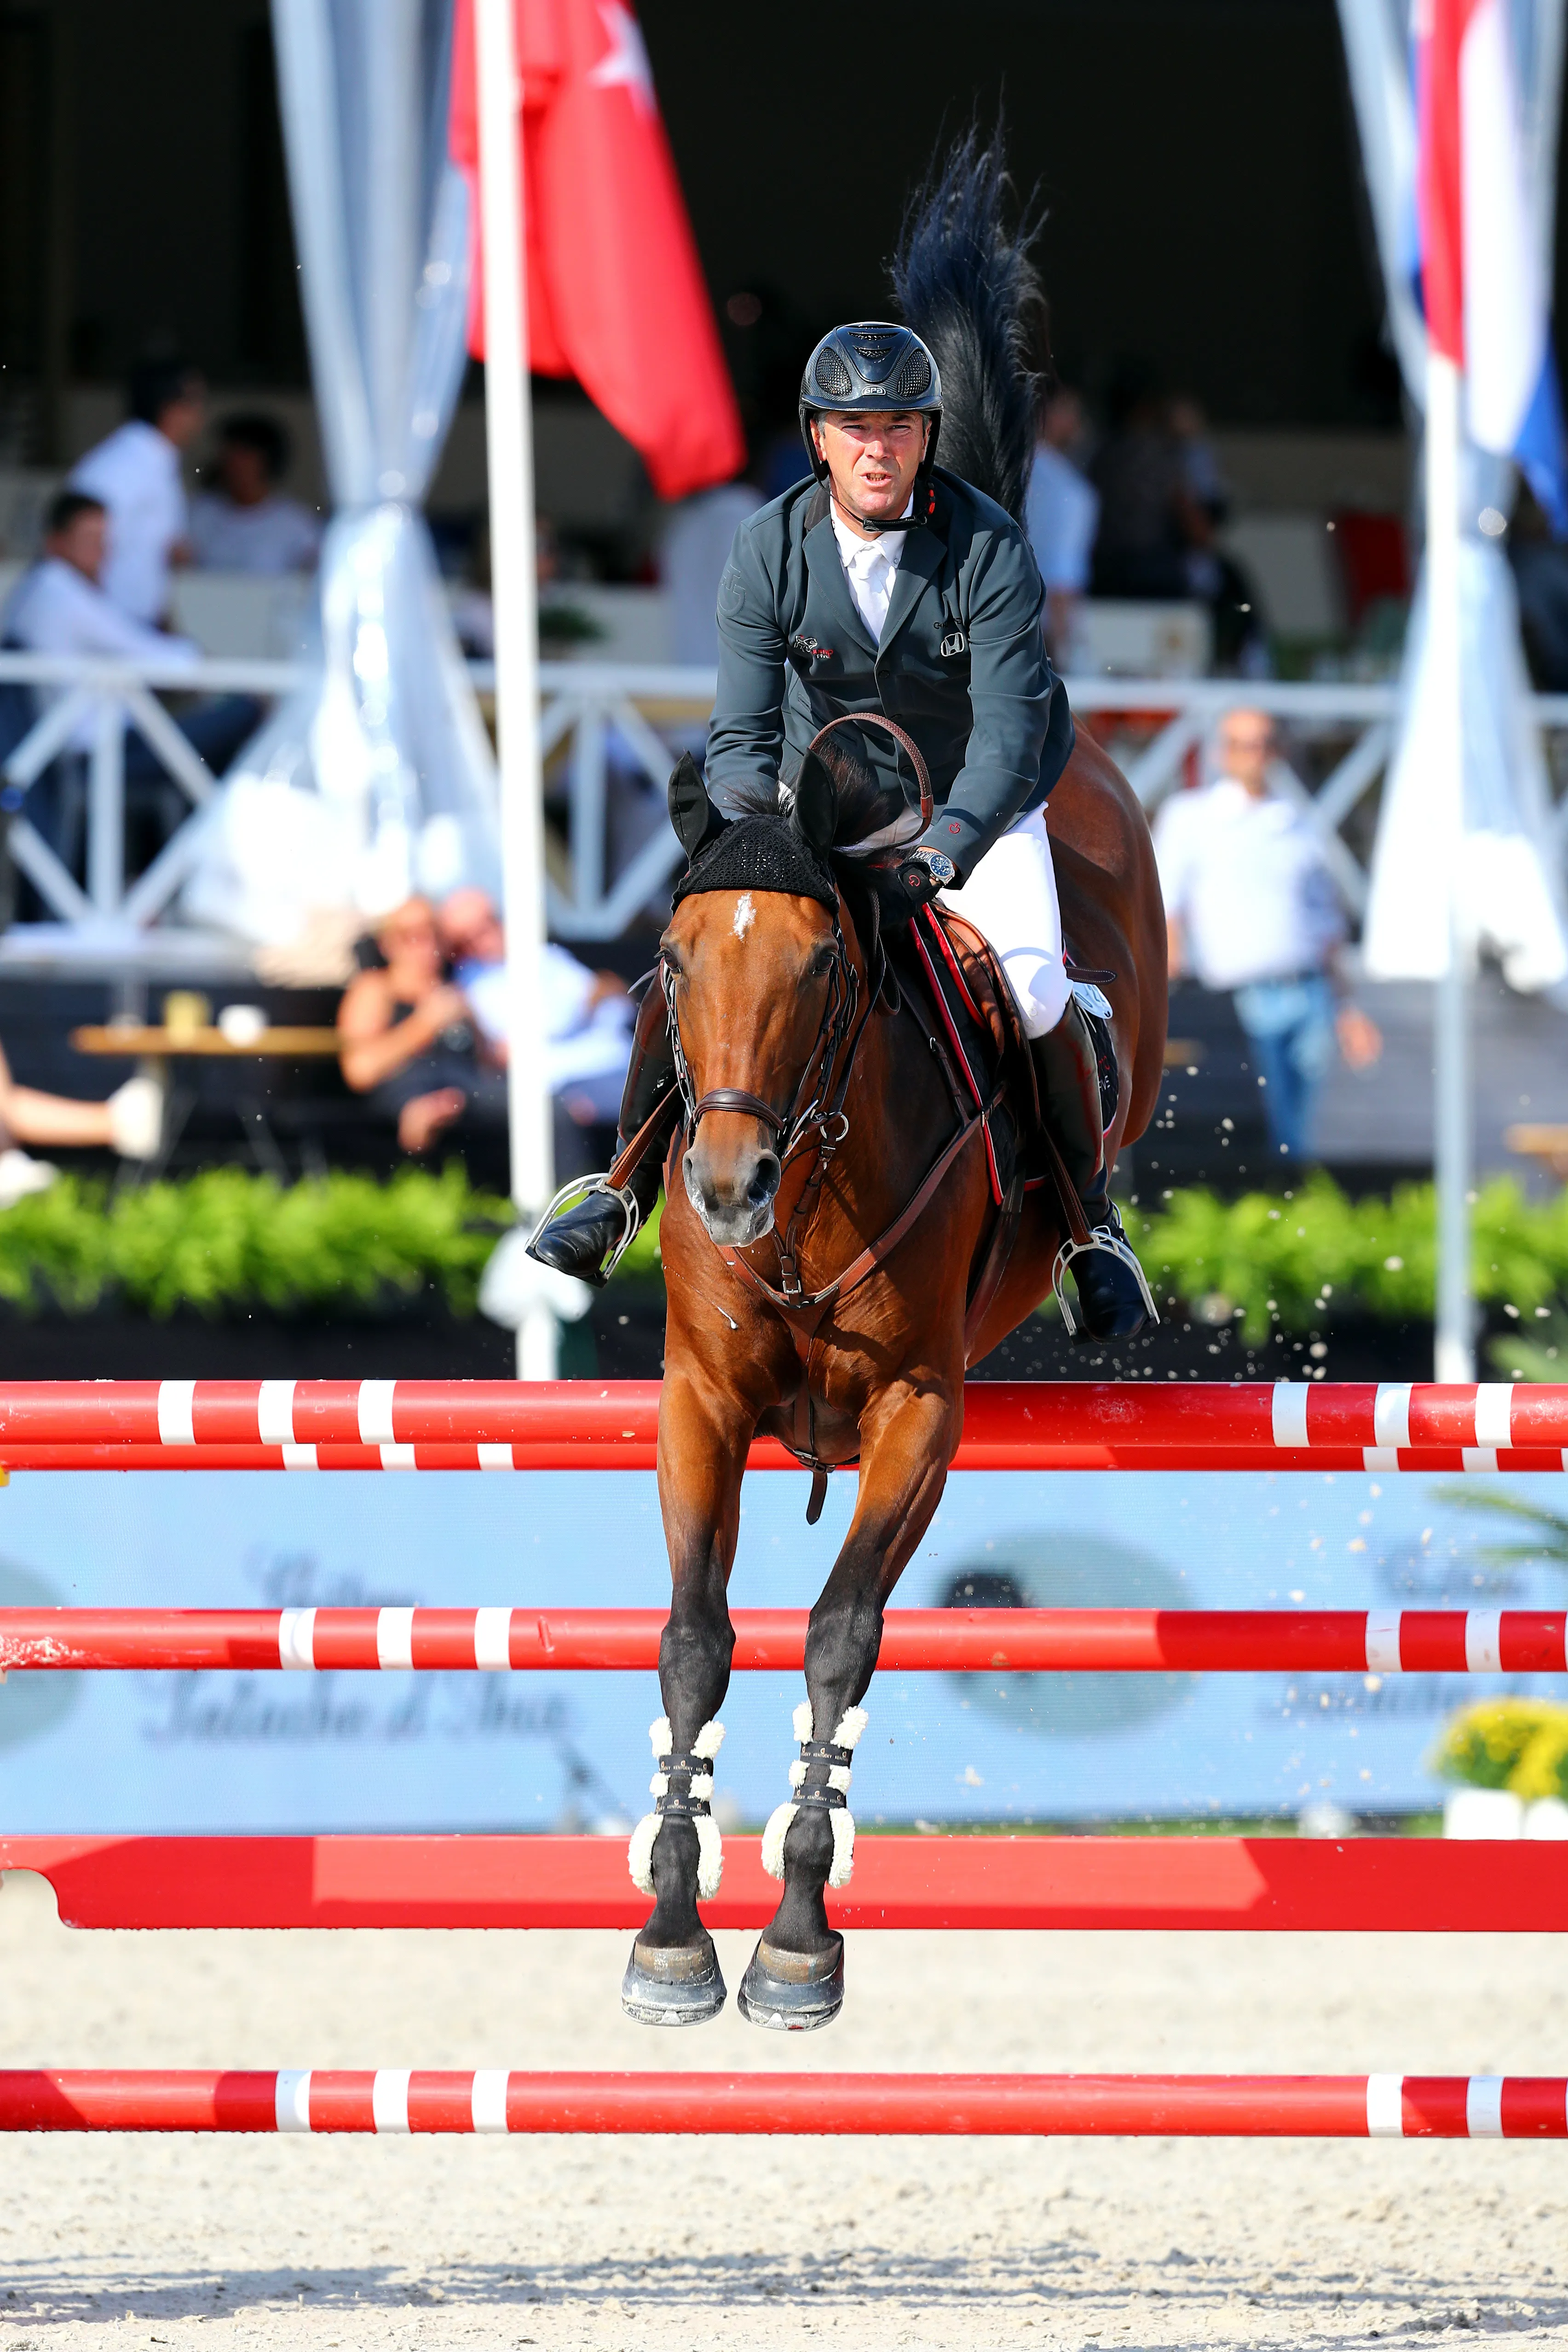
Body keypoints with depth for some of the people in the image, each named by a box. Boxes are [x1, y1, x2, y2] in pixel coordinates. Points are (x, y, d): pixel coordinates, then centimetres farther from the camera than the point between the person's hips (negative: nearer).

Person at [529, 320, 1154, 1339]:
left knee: (1034, 988, -26)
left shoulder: (990, 548, -20)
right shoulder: (770, 551, -13)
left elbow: (1010, 730, -23)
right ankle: (625, 1187, 5)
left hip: (980, 801, -2)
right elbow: (742, 736, -11)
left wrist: (936, 857, -38)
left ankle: (1091, 1216, -4)